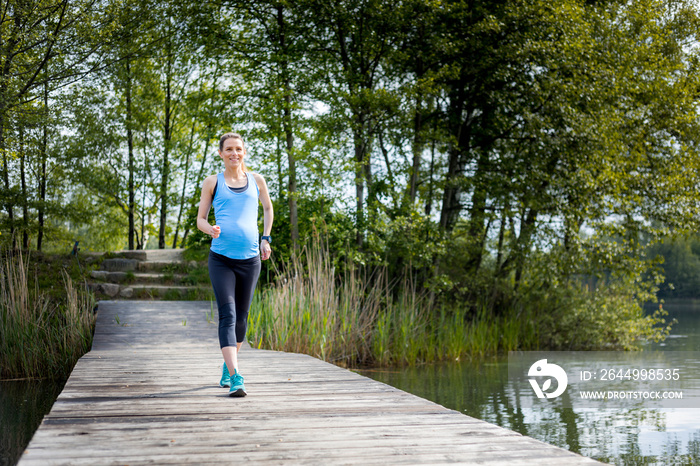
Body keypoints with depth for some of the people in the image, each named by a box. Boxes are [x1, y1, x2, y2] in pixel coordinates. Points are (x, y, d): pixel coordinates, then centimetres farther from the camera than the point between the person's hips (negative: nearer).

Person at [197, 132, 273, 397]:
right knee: (227, 315, -15)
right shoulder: (212, 183, 4)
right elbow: (200, 219, 7)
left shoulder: (256, 181, 10)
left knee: (241, 317, 12)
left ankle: (228, 366, 34)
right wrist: (211, 230, -15)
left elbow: (268, 208, 25)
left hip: (250, 258, 3)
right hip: (221, 258, -3)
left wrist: (266, 239, 13)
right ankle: (235, 377, -20)